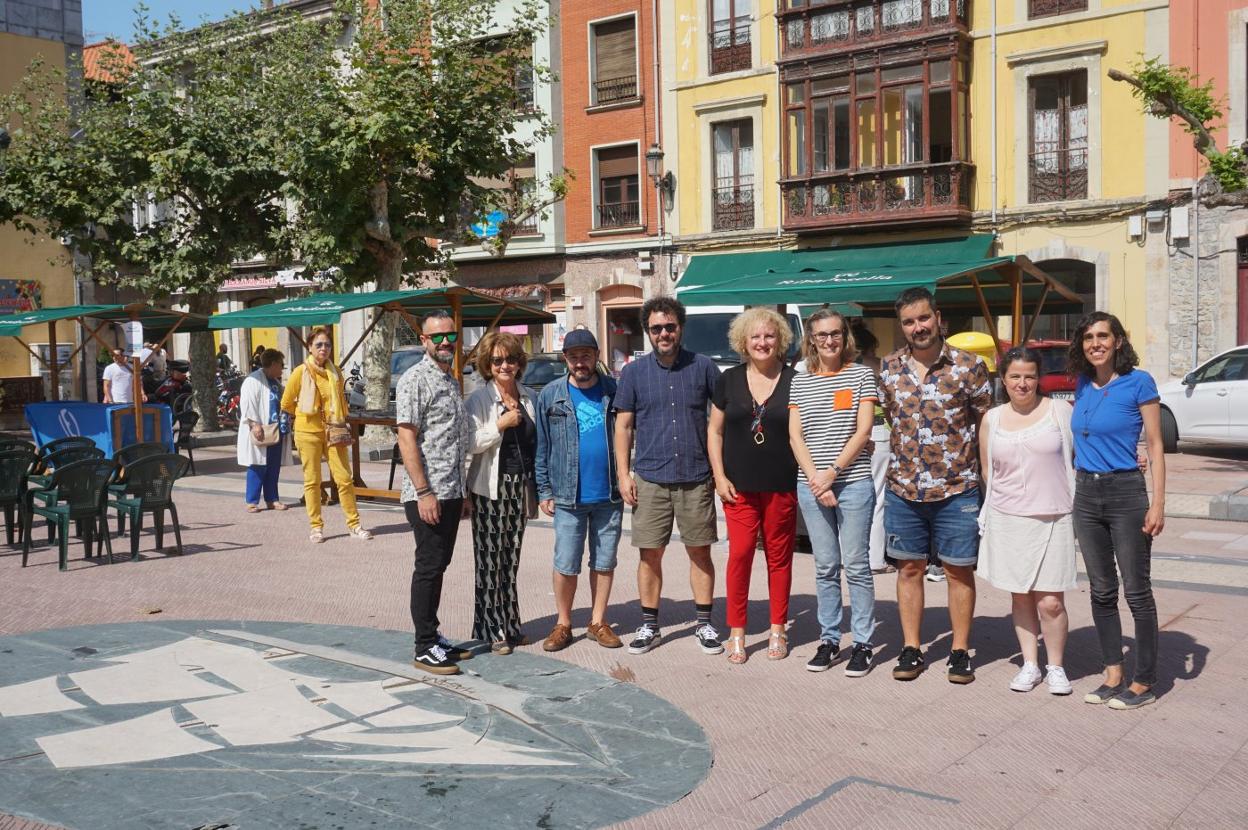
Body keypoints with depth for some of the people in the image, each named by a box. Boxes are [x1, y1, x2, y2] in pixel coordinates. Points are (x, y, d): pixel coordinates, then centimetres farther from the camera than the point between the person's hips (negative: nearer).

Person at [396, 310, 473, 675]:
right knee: (429, 567, -4)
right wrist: (424, 492, -20)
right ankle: (425, 648, 3)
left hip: (452, 492, 8)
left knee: (439, 566, 13)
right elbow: (406, 438, -15)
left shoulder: (452, 382, 17)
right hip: (427, 494, -8)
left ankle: (433, 637, 22)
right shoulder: (415, 379, -10)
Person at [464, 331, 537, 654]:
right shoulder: (478, 400, -6)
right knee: (490, 560, -2)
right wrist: (501, 424, -19)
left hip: (520, 487, 5)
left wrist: (535, 486, 12)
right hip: (490, 488, -5)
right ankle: (491, 631, 6)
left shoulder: (528, 398, 10)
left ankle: (509, 625, 20)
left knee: (511, 559, 10)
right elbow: (469, 444, -15)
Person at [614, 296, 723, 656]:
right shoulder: (634, 372, 5)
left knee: (700, 552, 7)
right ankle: (649, 625, 18)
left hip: (697, 478, 0)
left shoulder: (703, 367, 3)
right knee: (650, 555, 5)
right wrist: (623, 474, -1)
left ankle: (704, 624, 18)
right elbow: (623, 425, 6)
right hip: (651, 479, 1)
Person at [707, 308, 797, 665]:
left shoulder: (793, 381, 2)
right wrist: (719, 476, 0)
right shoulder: (729, 381, 6)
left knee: (779, 556, 6)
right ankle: (736, 632, 6)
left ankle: (778, 630, 19)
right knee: (740, 553, -5)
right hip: (739, 487, 1)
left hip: (782, 487, 0)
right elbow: (714, 430, 9)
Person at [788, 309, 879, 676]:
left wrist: (833, 473, -12)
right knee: (825, 567, 9)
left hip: (853, 483, -3)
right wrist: (816, 480, -9)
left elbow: (863, 431, -5)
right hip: (811, 485, 3)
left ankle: (862, 643, 9)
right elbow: (795, 436, 4)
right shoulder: (800, 382, 9)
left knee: (856, 565, 0)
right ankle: (829, 639, 18)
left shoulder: (861, 375, 2)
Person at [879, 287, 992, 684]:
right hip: (903, 488, 3)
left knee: (959, 571, 6)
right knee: (909, 568, 10)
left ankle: (960, 651, 18)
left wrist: (987, 478, 1)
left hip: (957, 489, -3)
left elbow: (986, 423, 1)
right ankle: (911, 649, 21)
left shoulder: (968, 365, -5)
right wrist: (905, 464, 12)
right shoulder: (889, 369, 4)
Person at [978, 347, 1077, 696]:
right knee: (1020, 597, 9)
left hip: (1052, 520, -3)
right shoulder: (992, 419, 8)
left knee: (1050, 601, -4)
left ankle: (1056, 667, 15)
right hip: (1007, 520, 3)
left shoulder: (1061, 411, 0)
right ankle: (1030, 664, 22)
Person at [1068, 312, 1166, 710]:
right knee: (1101, 591, 11)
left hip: (1125, 492, -6)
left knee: (1136, 591, 1)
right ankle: (1113, 675, 20)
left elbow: (1155, 446, -8)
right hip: (1086, 494, 6)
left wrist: (1158, 503, -13)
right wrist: (1076, 490, 15)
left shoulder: (1138, 382, -8)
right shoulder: (1082, 386, 8)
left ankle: (1144, 683, 10)